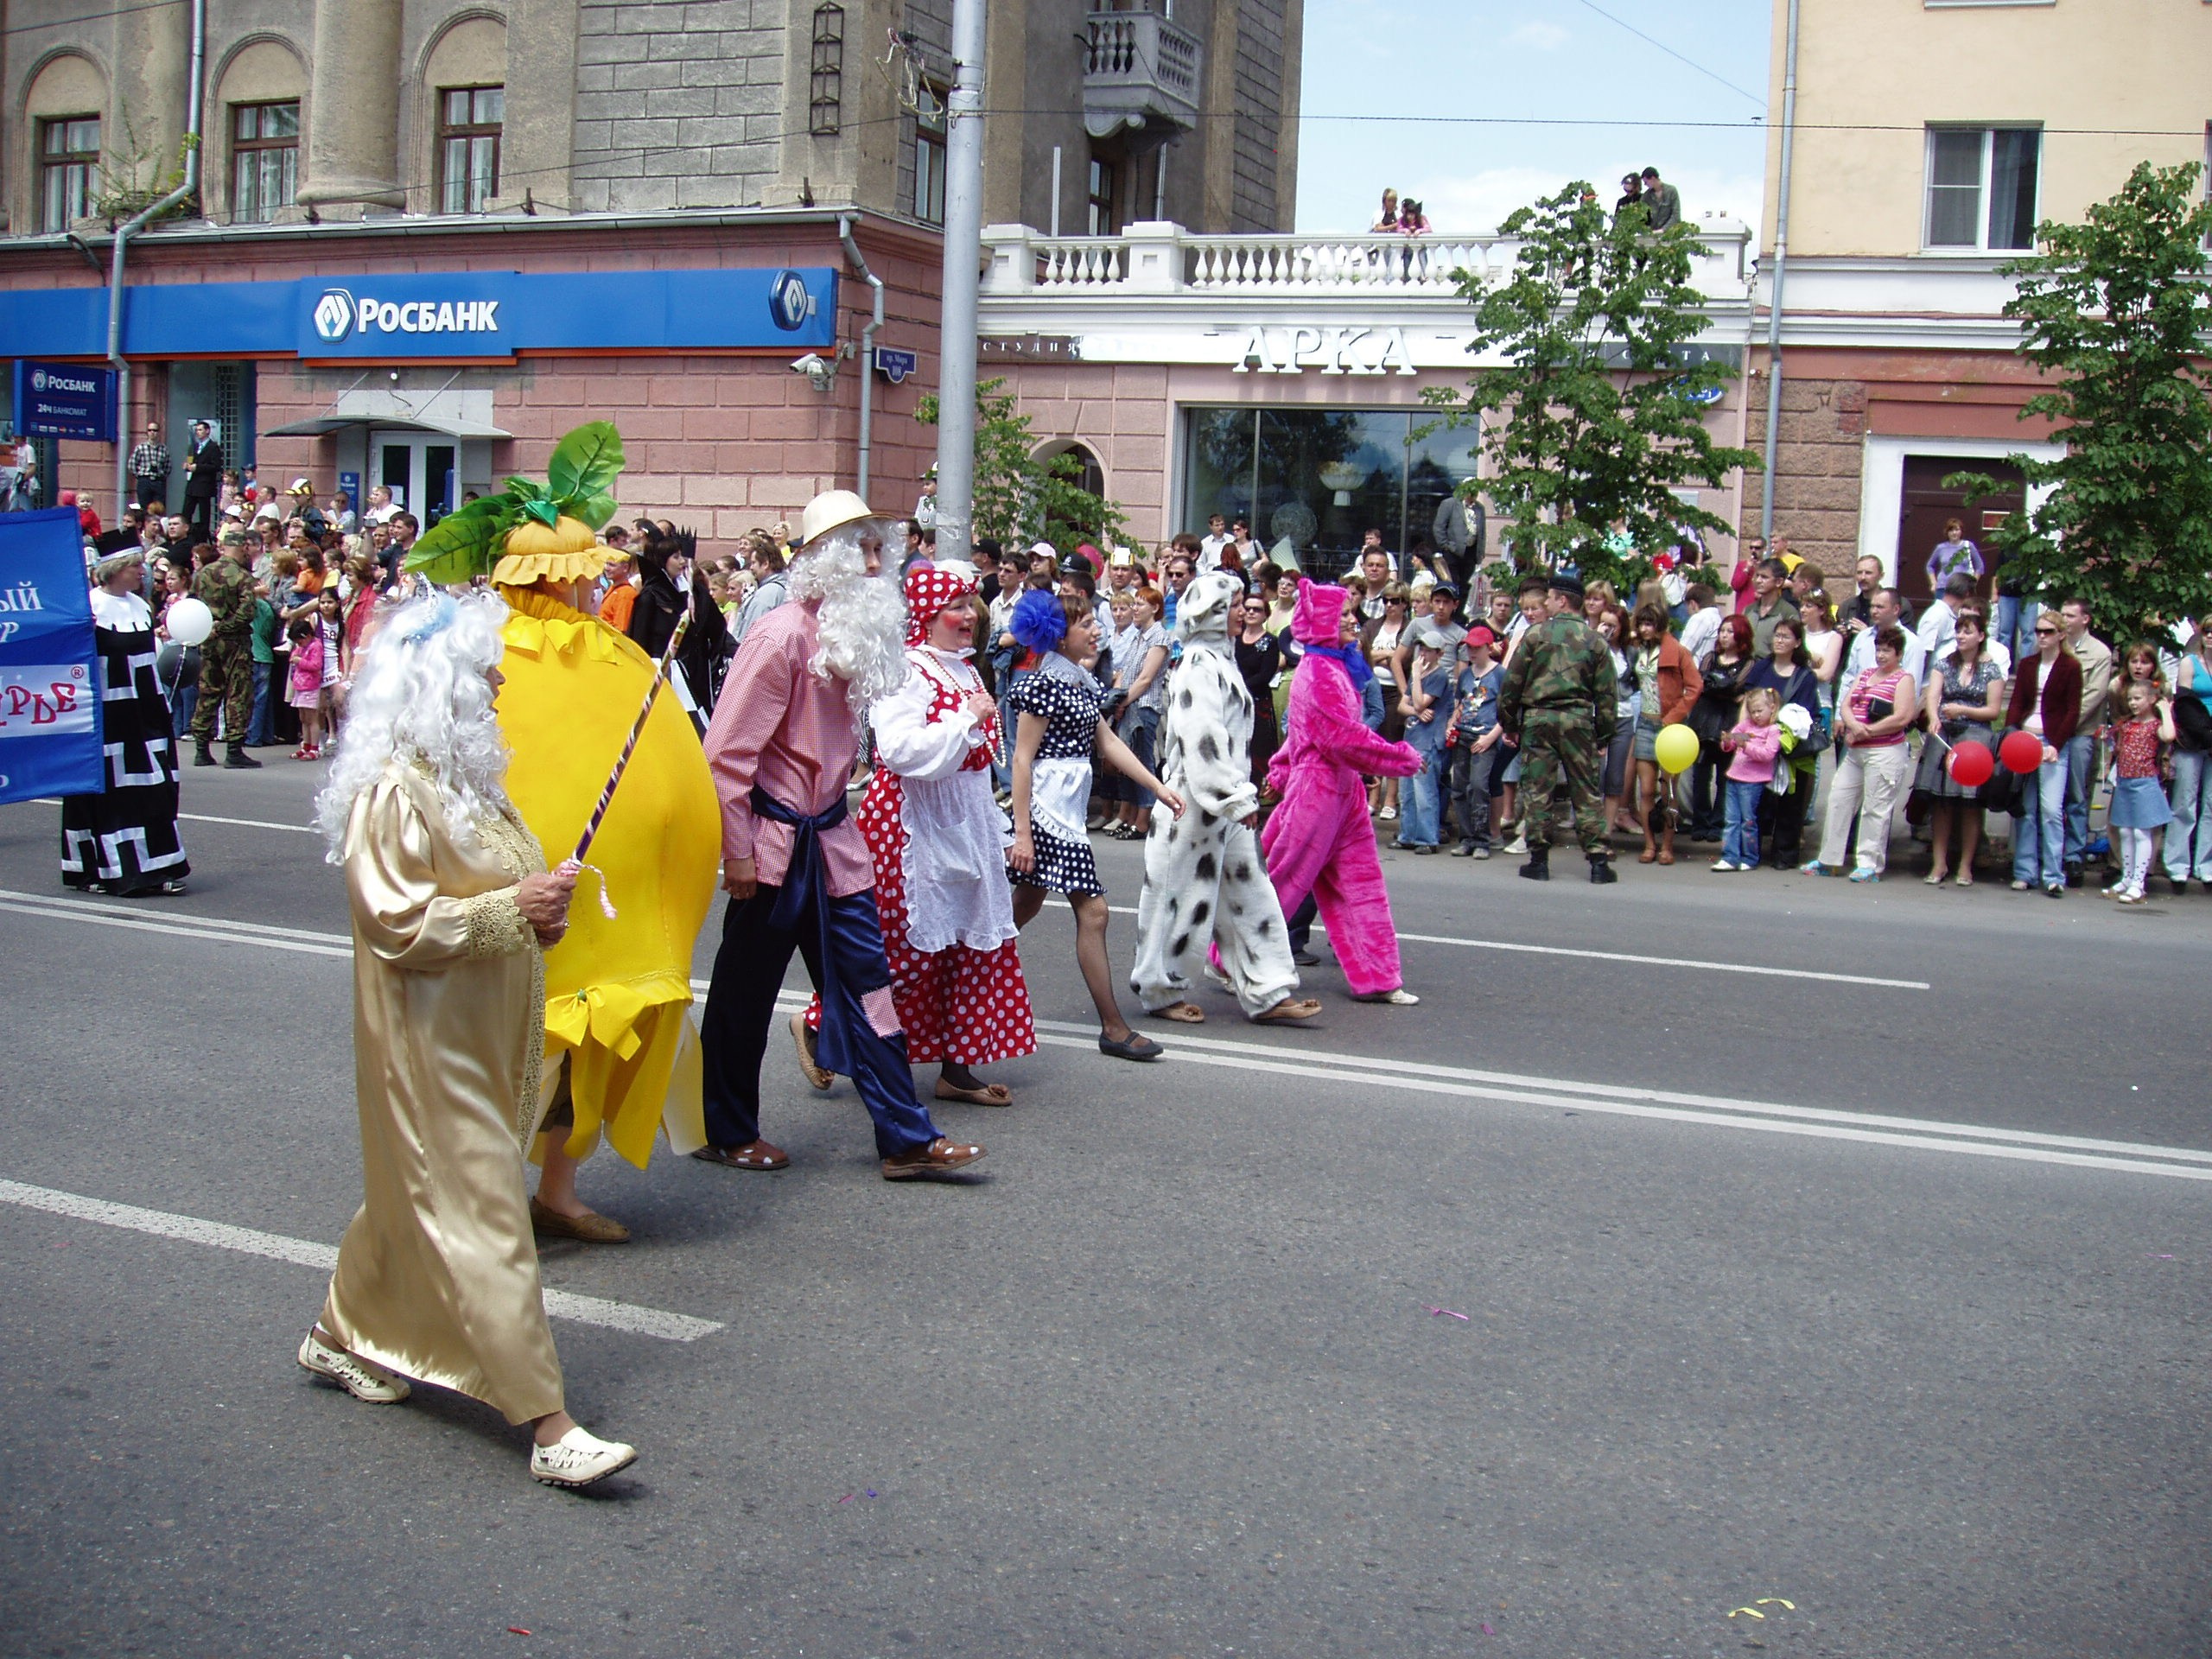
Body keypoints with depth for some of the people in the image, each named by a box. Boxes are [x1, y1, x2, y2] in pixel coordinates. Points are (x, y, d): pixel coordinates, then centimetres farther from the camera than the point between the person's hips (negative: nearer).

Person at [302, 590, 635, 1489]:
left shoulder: (465, 773, 12)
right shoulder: (391, 793, -19)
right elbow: (396, 923, -24)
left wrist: (540, 908, 6)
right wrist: (511, 908, -25)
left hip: (483, 1035, 10)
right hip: (431, 1043, -10)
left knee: (412, 1195, 22)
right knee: (482, 1222, -8)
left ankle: (343, 1337, 41)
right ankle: (548, 1427, -7)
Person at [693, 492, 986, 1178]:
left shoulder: (854, 636, 8)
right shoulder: (782, 637, -17)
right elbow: (726, 753, -18)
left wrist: (834, 815, 16)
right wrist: (738, 852, -17)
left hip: (831, 838, 7)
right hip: (775, 842, -7)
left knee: (865, 982, 5)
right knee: (745, 995, 7)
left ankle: (907, 1139, 8)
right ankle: (725, 1133, 23)